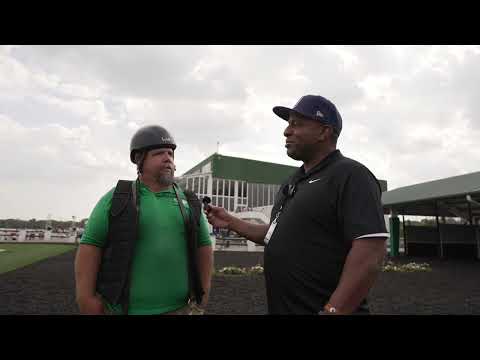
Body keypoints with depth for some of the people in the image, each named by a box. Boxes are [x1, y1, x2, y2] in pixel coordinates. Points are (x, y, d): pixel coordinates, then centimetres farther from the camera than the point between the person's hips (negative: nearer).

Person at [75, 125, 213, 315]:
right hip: (124, 308, -2)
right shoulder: (117, 199, -2)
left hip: (178, 308, 2)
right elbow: (90, 245, -5)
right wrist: (85, 296, -12)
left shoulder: (188, 203, 5)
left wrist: (204, 293, 3)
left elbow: (203, 246, 8)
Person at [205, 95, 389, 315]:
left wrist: (333, 311, -26)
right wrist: (230, 222, 12)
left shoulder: (351, 175, -14)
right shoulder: (293, 182, 12)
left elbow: (371, 252, -23)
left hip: (321, 309, -8)